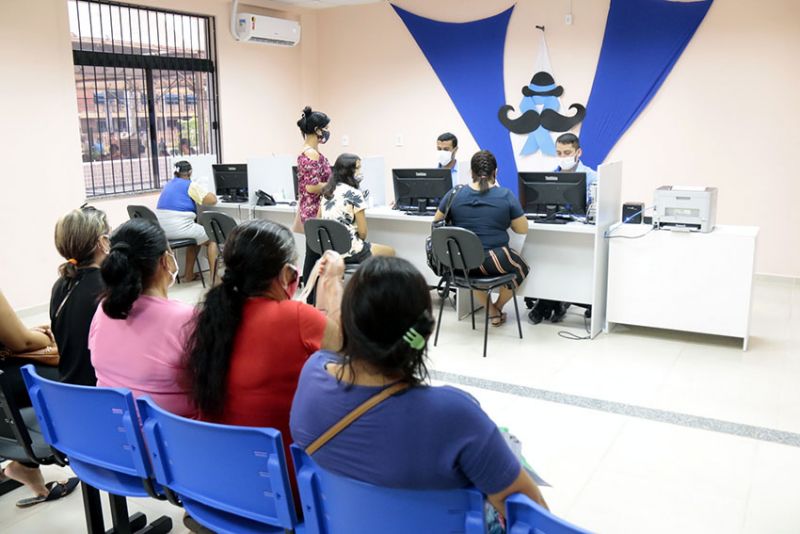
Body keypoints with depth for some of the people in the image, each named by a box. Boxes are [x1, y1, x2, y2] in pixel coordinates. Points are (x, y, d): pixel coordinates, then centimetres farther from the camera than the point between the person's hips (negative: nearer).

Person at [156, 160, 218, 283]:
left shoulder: (168, 185, 20)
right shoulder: (191, 185, -3)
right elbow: (213, 200, -7)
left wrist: (196, 198, 33)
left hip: (161, 230, 8)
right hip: (178, 228, -8)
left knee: (197, 236, 31)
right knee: (211, 238, 13)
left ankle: (188, 274, 30)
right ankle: (214, 276, 3)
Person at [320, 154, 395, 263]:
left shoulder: (327, 191, 7)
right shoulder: (354, 194, -14)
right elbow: (362, 232, -13)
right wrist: (361, 242, 6)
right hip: (348, 251, -7)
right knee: (390, 252, 15)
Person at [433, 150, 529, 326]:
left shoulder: (454, 194, -3)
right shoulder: (506, 196, -9)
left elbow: (436, 223, 10)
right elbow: (523, 229, -1)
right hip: (493, 262, -3)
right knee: (521, 267, 30)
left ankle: (492, 311, 37)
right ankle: (498, 307, 47)